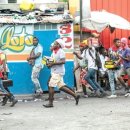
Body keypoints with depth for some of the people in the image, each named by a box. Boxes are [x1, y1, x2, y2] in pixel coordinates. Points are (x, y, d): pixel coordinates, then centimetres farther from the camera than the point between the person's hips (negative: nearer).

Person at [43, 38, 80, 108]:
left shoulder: (61, 51, -12)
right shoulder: (54, 52, 16)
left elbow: (63, 61, -22)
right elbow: (53, 61, 25)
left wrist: (53, 63, -22)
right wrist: (49, 64, 2)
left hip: (58, 72, -9)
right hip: (54, 71, 9)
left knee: (51, 86, -10)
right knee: (61, 87, 9)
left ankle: (50, 103, -5)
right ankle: (75, 96, 15)